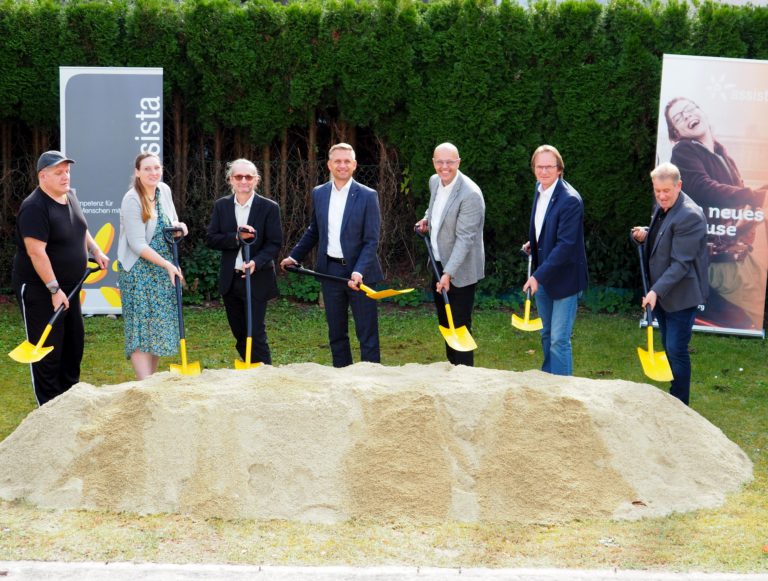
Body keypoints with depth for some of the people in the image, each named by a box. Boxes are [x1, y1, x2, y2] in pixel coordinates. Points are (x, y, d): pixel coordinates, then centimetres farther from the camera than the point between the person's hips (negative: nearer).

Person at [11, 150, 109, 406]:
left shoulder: (70, 196, 4)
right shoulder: (34, 208, -23)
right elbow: (36, 252, -27)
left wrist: (95, 250, 11)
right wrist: (54, 289, -27)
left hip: (68, 286, 9)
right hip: (39, 288, -9)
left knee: (74, 343, 16)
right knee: (48, 348, -2)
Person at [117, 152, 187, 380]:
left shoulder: (164, 190, 4)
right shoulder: (132, 200, -16)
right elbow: (138, 245, -19)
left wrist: (178, 225, -1)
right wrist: (167, 264, -19)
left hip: (163, 272, 7)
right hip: (138, 270, -7)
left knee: (160, 326, 9)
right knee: (142, 327, -10)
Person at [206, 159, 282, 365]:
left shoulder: (269, 208, -5)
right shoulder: (221, 206, 5)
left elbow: (274, 243, -8)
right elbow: (211, 239, -1)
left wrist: (256, 262, -25)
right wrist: (236, 237, -18)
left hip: (257, 280, -4)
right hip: (230, 280, 4)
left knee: (256, 334, -7)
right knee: (240, 335, 13)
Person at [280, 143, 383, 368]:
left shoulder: (368, 196, -7)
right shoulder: (318, 194, 6)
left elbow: (372, 241, -11)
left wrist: (358, 271, -22)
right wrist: (294, 256, 15)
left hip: (359, 273, -4)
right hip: (330, 272, 4)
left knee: (367, 333, -1)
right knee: (336, 332, 13)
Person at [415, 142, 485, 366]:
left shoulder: (470, 194, -24)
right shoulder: (434, 181, 2)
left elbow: (465, 238, -26)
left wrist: (449, 273, -31)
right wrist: (427, 218, 7)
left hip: (460, 269, -8)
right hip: (439, 264, 9)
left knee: (459, 326, -4)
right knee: (445, 322, 19)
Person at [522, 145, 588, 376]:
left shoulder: (570, 200, -21)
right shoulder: (540, 189, 5)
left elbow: (565, 244, -24)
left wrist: (538, 275, -25)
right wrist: (532, 243, 5)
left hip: (563, 277, -8)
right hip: (542, 275, 8)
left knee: (559, 339, -6)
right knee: (546, 335, 19)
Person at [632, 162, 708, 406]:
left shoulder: (689, 216, -23)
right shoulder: (661, 207, 5)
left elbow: (681, 263, -24)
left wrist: (656, 291, -28)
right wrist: (646, 235, -1)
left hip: (680, 295, -9)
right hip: (660, 292, 9)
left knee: (676, 350, -4)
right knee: (669, 347, 17)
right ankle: (674, 397, 30)